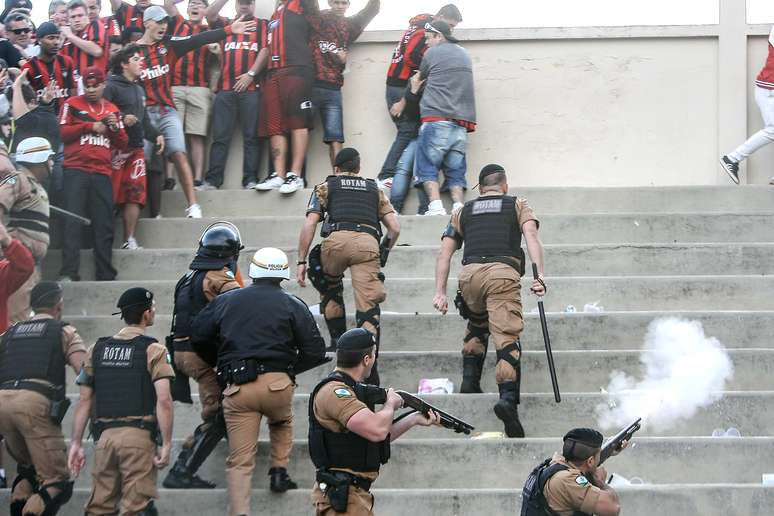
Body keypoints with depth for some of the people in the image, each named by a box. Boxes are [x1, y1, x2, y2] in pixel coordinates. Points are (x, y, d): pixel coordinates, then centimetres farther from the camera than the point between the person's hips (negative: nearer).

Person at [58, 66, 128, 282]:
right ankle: (68, 273, -15)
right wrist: (90, 127, -5)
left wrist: (115, 127, -2)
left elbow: (122, 144, 17)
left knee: (104, 225, 0)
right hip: (76, 170, -3)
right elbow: (62, 133, -1)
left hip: (102, 172, 3)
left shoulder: (112, 110, 18)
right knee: (73, 222, -10)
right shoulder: (73, 104, 8)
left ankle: (106, 276, 2)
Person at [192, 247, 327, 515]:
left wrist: (219, 364, 31)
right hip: (277, 383, -1)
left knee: (240, 461, 3)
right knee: (282, 423, 34)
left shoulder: (225, 300, 15)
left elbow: (198, 336, 17)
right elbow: (315, 351, 4)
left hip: (236, 389, 1)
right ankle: (279, 471, 22)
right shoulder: (292, 305, 9)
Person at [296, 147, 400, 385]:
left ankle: (338, 338, 22)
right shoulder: (375, 190, 32)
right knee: (368, 307, -2)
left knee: (329, 287, 30)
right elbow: (395, 228, 23)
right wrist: (384, 253, 39)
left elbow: (309, 225, 12)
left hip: (337, 240, -1)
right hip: (368, 241, 1)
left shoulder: (326, 187, 26)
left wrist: (302, 262, 12)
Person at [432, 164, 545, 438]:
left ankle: (470, 380, 16)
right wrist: (539, 276, -7)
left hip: (470, 273, 3)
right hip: (503, 272, -3)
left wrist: (440, 292, 14)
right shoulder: (518, 205, 23)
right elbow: (531, 236, 3)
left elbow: (445, 252, 18)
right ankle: (508, 398, -29)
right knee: (506, 336, -8)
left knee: (476, 328, 30)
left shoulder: (463, 211, 28)